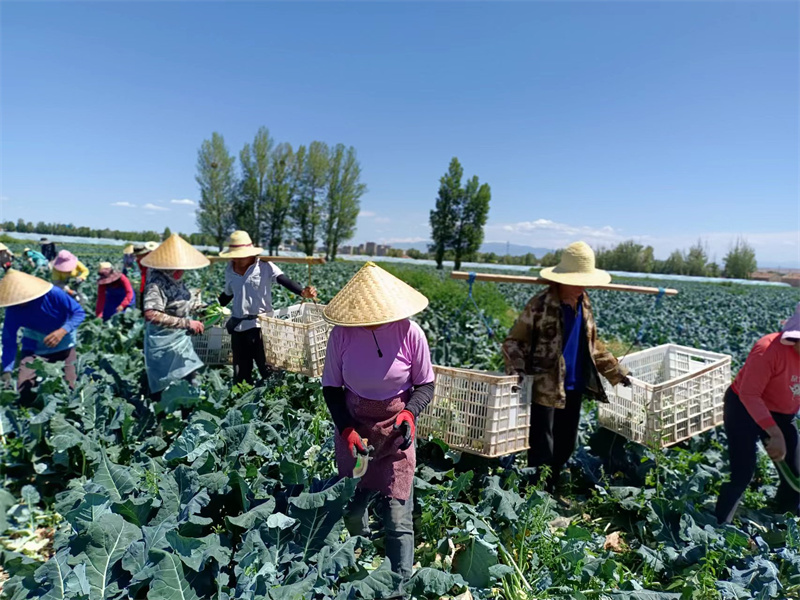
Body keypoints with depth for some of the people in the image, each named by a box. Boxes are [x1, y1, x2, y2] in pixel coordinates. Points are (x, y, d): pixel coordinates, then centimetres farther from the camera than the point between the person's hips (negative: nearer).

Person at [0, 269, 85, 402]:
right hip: (34, 348, 2)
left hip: (64, 346, -1)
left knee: (71, 387, -8)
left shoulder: (53, 294, -25)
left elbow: (79, 313, -21)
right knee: (24, 389, -13)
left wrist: (63, 331, -39)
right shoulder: (13, 310, -17)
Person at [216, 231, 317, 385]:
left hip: (261, 324, -5)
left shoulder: (265, 266, -10)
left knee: (268, 370, 0)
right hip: (238, 326, 5)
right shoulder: (229, 270, 6)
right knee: (240, 373, 14)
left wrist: (302, 292, -43)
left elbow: (284, 281, -25)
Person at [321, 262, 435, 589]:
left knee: (397, 515, -3)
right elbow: (331, 387, -3)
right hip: (353, 425, 2)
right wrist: (346, 428, -15)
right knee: (351, 507, 16)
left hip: (395, 429, -2)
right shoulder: (342, 333, -14)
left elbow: (425, 385, -5)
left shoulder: (409, 332, -18)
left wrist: (410, 412, -24)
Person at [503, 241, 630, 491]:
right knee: (541, 451, 0)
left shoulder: (584, 304, 6)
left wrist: (617, 372, 14)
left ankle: (550, 492, 36)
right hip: (544, 389, -7)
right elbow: (513, 341, -12)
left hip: (574, 388, 7)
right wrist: (516, 370, -27)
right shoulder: (541, 305, -14)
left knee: (565, 447, 18)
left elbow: (593, 345, 18)